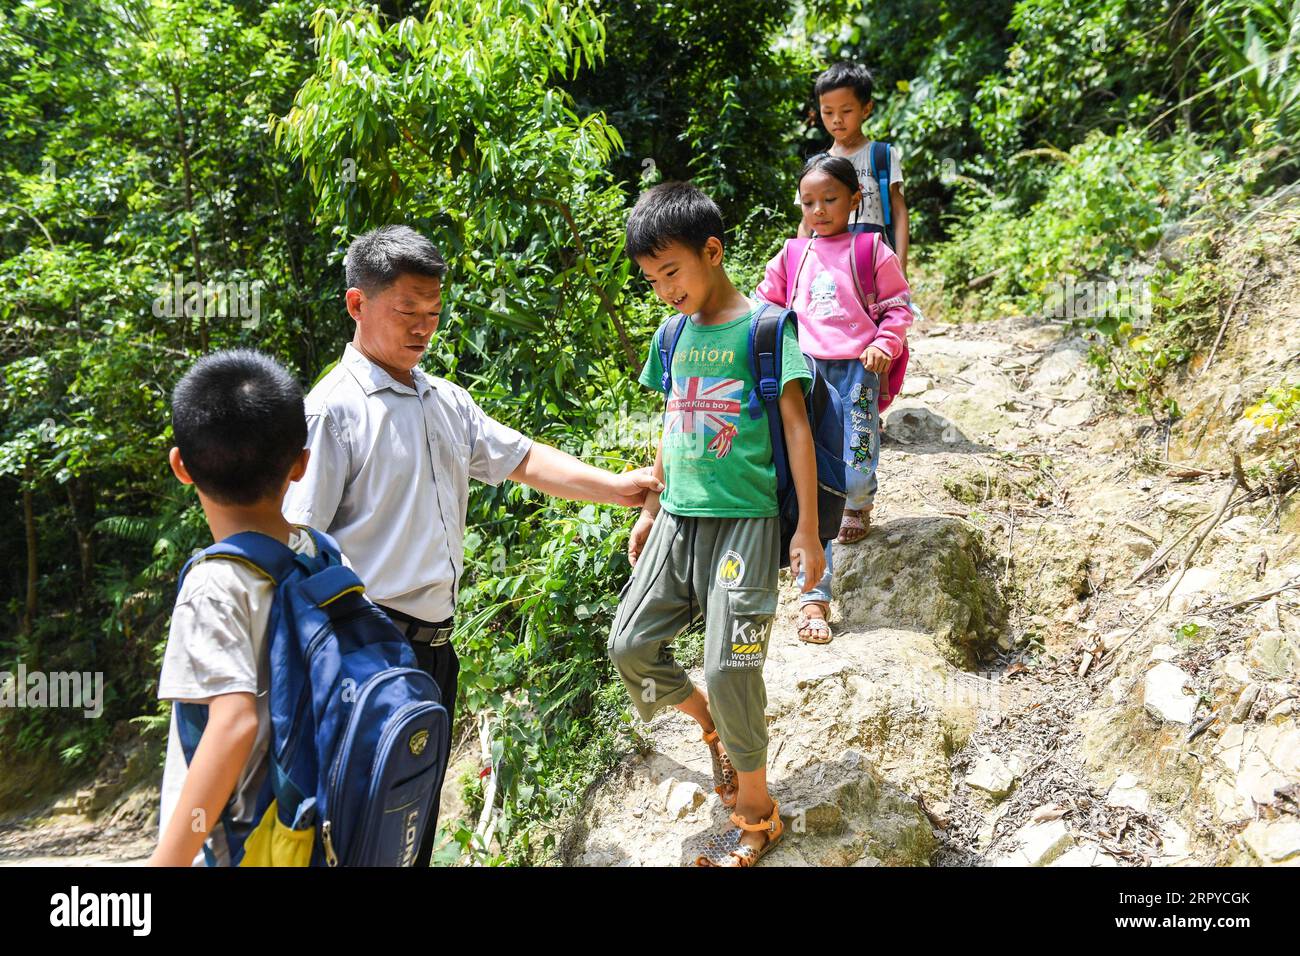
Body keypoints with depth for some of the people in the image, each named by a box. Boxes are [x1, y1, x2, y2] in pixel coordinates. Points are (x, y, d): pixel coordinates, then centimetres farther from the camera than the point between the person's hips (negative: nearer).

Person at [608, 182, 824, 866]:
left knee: (729, 670, -4)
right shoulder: (674, 334, 10)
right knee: (629, 644, 3)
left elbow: (796, 428, -7)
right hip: (678, 519, 6)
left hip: (743, 522, -6)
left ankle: (757, 817, 17)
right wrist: (649, 510, 21)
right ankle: (711, 725, 29)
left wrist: (807, 527, -10)